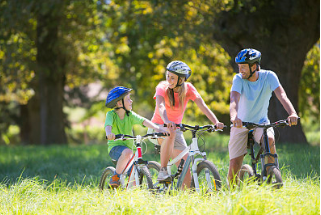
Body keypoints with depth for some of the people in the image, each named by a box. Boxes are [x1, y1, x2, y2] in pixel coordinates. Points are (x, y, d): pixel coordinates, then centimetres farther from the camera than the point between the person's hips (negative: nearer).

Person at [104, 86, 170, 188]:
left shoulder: (130, 115, -1)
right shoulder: (111, 114, -10)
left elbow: (143, 121, -14)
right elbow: (108, 125, -30)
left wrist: (157, 128, -31)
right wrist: (109, 133, -54)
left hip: (128, 146, 4)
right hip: (115, 147, -4)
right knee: (127, 152, -39)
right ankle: (115, 178, -22)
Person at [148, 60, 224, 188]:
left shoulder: (188, 88, -9)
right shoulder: (162, 87, -17)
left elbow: (202, 106, -20)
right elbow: (160, 106, -36)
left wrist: (216, 122, -37)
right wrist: (167, 122, -57)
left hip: (176, 128, 4)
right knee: (170, 134, -39)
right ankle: (162, 172, -32)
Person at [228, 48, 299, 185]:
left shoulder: (268, 77, -13)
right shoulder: (238, 79, -15)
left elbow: (281, 95, -26)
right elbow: (234, 100, -32)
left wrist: (292, 113, -46)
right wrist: (234, 116, -55)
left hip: (261, 123, 0)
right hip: (241, 125, 0)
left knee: (269, 140, -35)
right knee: (234, 166, -9)